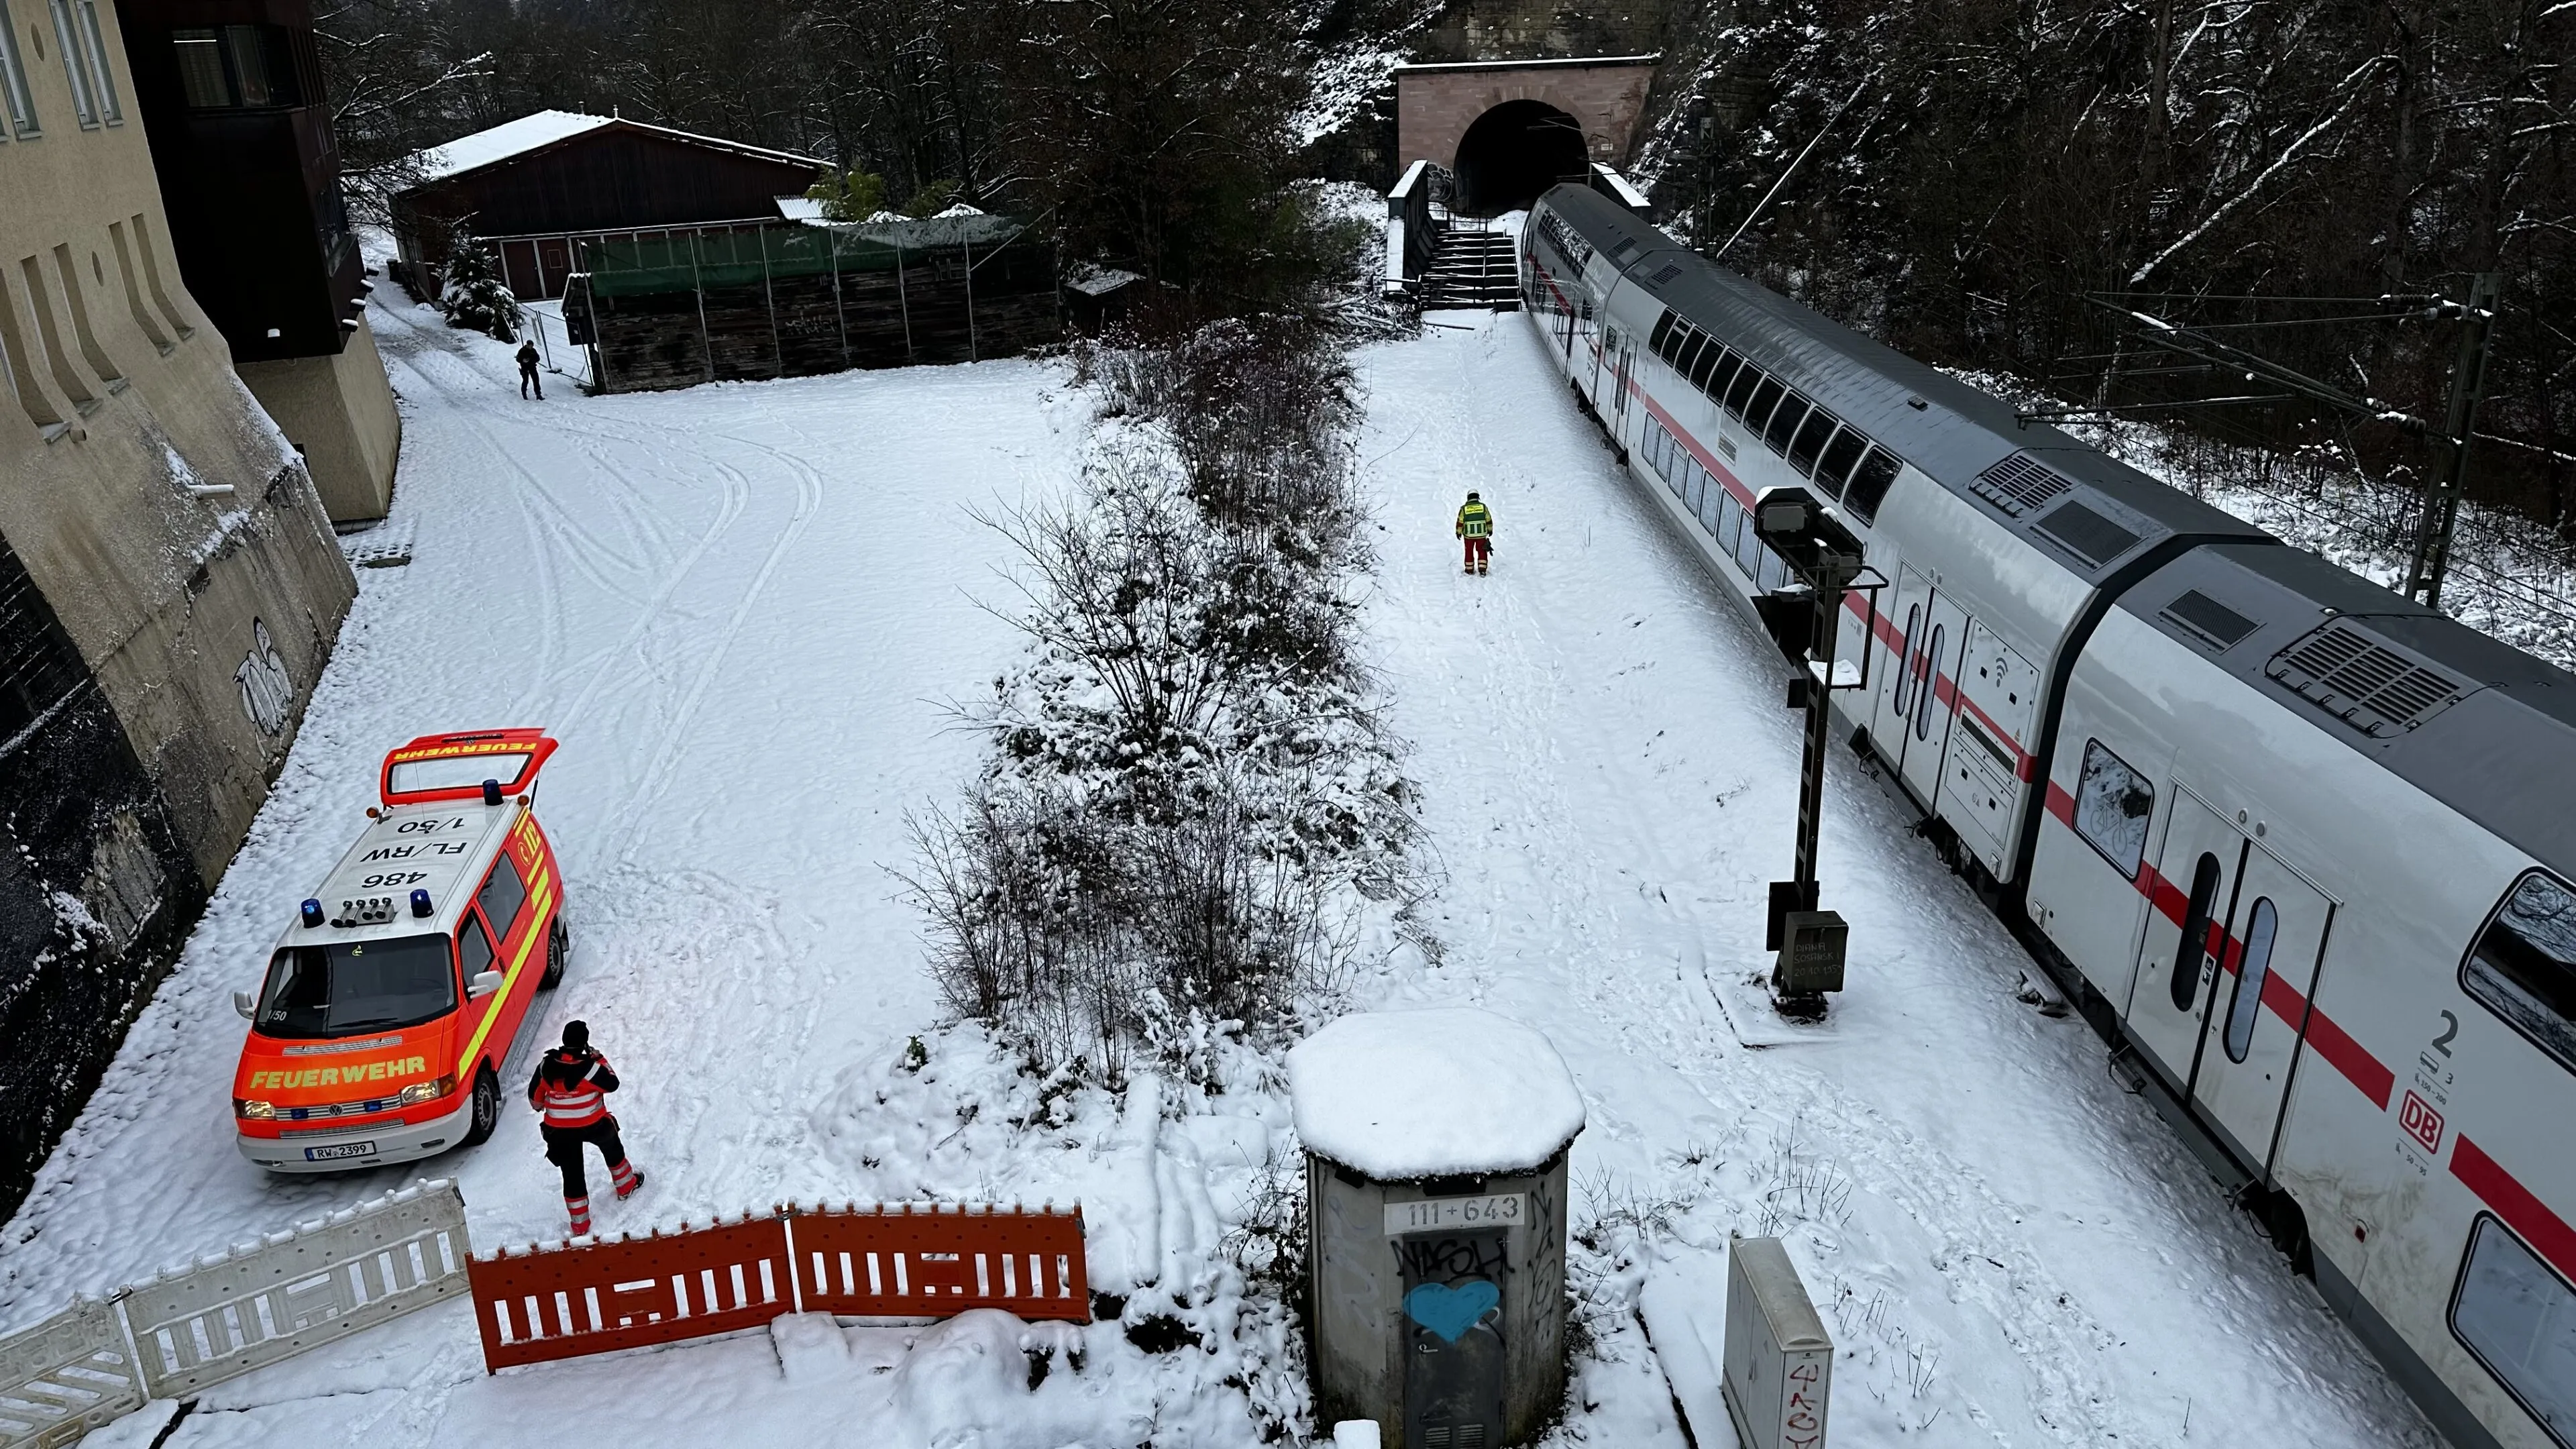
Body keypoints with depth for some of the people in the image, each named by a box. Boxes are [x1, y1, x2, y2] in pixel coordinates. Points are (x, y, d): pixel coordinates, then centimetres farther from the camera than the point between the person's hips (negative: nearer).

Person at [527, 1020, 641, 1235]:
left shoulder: (547, 1065, -14)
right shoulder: (588, 1067, -26)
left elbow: (535, 1094, 0)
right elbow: (612, 1084, -13)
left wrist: (538, 1105, 22)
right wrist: (599, 1059, -4)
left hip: (559, 1130, 2)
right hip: (592, 1125, -2)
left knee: (572, 1173, 10)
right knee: (612, 1149, 28)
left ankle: (580, 1223, 17)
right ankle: (626, 1185, 46)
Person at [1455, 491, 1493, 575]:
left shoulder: (1464, 508, -9)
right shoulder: (1483, 507, -7)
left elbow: (1460, 522, -4)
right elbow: (1489, 520, 1)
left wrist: (1459, 532, 10)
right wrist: (1490, 530, 15)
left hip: (1468, 535, 0)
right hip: (1481, 534, 0)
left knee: (1469, 552, 16)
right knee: (1482, 552, 12)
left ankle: (1469, 570, 23)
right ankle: (1482, 569, 4)